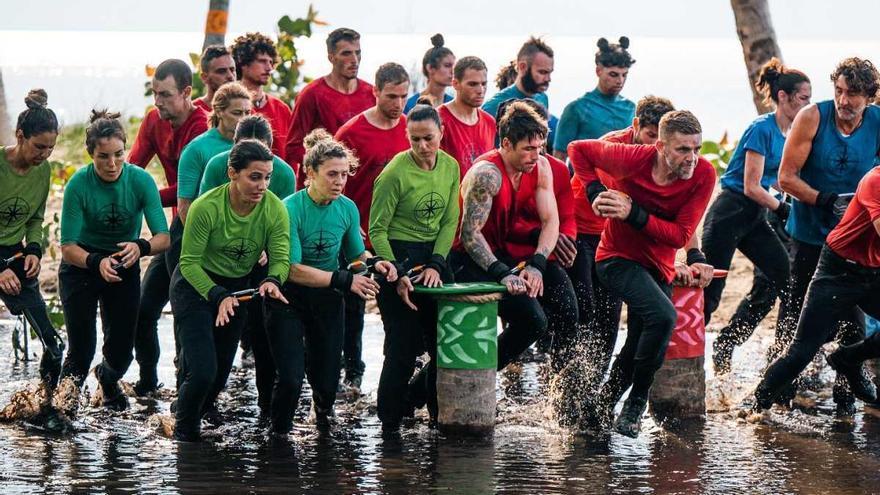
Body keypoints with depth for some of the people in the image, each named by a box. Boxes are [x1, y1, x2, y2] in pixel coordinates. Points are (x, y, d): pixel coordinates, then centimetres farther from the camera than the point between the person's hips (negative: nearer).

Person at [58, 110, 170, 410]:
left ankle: (108, 378, 41)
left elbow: (164, 237, -22)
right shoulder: (79, 184, -23)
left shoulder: (141, 180, -19)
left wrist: (141, 247, -45)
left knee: (121, 354, 2)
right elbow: (68, 246, -24)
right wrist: (96, 262, -44)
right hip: (80, 269, -2)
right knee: (81, 352, -10)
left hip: (125, 269, 2)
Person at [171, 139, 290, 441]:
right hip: (195, 285, -5)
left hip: (237, 288, 5)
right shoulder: (206, 207, -28)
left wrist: (273, 281, -39)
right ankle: (184, 428, 13)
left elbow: (280, 257, -16)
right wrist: (218, 296, -37)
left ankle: (193, 418, 43)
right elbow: (189, 262, -24)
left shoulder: (275, 209, -17)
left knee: (221, 371, 14)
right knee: (203, 370, -15)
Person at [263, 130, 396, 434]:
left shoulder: (348, 209, -4)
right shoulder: (290, 209, -20)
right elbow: (292, 269, -23)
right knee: (290, 380, -14)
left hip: (327, 299, 4)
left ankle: (322, 408, 44)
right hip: (289, 298, -4)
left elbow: (357, 255, 11)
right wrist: (344, 280, -28)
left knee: (327, 380, 7)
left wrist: (373, 263, -13)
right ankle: (279, 434, 15)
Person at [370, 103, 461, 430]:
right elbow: (377, 229, -12)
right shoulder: (395, 173, -15)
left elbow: (450, 222, 5)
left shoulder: (450, 167, 2)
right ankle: (390, 423, 5)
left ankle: (441, 415, 15)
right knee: (404, 345, -6)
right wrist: (397, 276, -18)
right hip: (397, 256, -5)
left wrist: (436, 265, -7)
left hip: (434, 255, 5)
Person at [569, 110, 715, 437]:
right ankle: (637, 400, -14)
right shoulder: (632, 158, -22)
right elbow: (577, 149, -5)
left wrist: (635, 214, -29)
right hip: (618, 259, -5)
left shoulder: (704, 175, -17)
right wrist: (595, 191, -17)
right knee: (663, 315, -30)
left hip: (659, 268, 5)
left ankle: (599, 407, 37)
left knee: (636, 352, 15)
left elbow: (680, 236, -19)